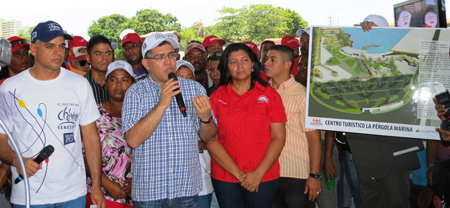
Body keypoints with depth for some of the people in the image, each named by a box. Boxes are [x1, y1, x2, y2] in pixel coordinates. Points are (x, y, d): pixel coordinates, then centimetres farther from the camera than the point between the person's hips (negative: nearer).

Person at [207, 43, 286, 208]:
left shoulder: (269, 94, 2)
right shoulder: (217, 97, 3)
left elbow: (278, 137, -3)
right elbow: (210, 140, -4)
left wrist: (259, 173, -12)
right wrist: (238, 173, -11)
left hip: (263, 177, 0)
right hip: (224, 177, 1)